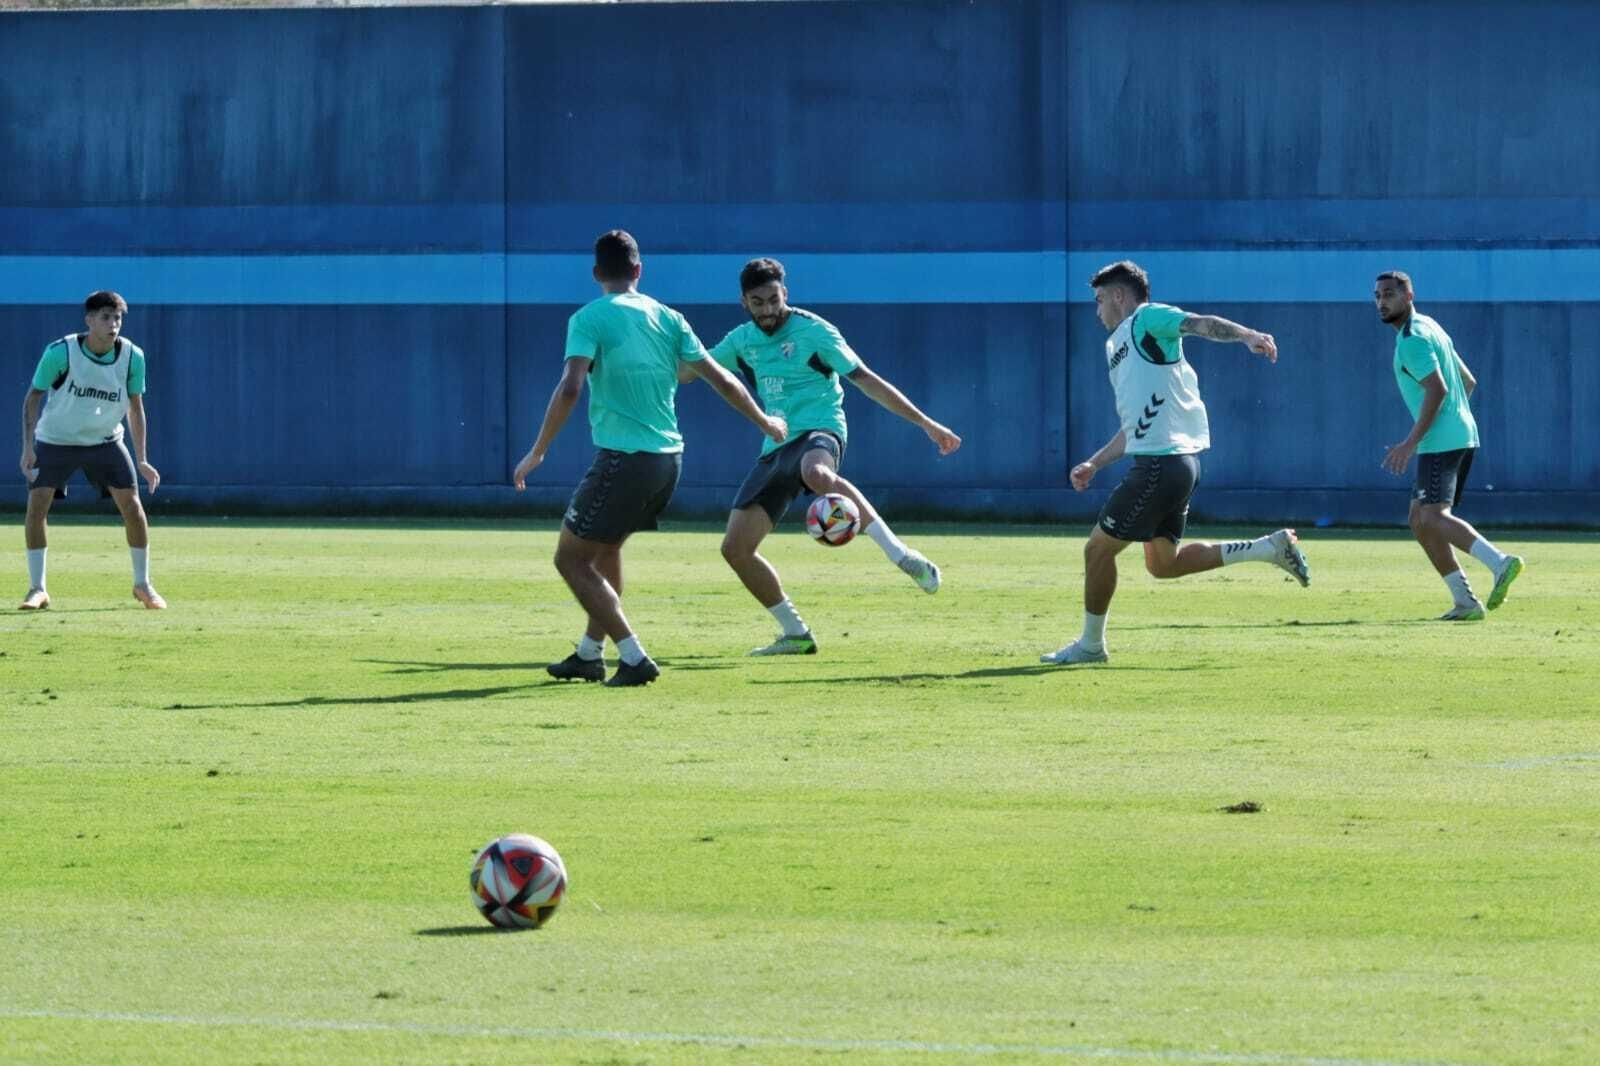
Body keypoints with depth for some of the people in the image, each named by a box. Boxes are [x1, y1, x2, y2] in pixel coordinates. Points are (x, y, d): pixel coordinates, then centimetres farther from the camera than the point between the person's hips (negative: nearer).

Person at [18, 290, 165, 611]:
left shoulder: (132, 356, -13)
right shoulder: (60, 353, -22)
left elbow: (135, 407, 0)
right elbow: (33, 397, -10)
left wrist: (142, 460, -2)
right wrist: (28, 446, -19)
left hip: (105, 441, 2)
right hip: (55, 440, -2)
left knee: (132, 506, -8)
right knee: (36, 506, -15)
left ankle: (142, 584, 11)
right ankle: (37, 590, -1)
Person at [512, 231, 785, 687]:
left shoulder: (588, 319, -8)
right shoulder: (666, 318, 9)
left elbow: (570, 388, -21)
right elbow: (721, 380, 11)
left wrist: (538, 452, -17)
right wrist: (765, 422, 25)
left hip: (624, 460, -7)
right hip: (668, 459, 7)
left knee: (571, 558, 5)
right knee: (605, 547, 27)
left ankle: (634, 657, -4)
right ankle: (589, 656, 32)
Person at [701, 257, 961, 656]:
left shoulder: (812, 331, -4)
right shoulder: (742, 341, 13)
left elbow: (865, 379, -5)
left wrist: (926, 423, -9)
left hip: (817, 432, -7)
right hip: (775, 449, 7)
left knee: (816, 473, -45)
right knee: (735, 548, -2)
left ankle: (901, 555, -44)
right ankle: (795, 634, 12)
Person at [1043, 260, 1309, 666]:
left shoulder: (1147, 319, -2)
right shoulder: (1118, 346, 26)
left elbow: (1203, 324, -21)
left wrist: (1248, 336, -39)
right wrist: (1093, 464, 29)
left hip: (1162, 462, -10)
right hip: (1172, 461, 10)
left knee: (1098, 548, -1)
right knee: (1163, 563, 11)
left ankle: (1090, 644, 10)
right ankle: (1270, 547, 10)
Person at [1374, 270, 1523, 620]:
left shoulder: (1412, 338, -11)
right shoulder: (1429, 328, 20)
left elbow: (1437, 389, -21)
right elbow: (1468, 381, 25)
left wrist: (1411, 443, -20)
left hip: (1441, 442, -10)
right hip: (1458, 436, 10)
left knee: (1432, 517, -19)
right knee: (1420, 521, 11)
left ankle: (1499, 562, -33)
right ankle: (1465, 603, 6)